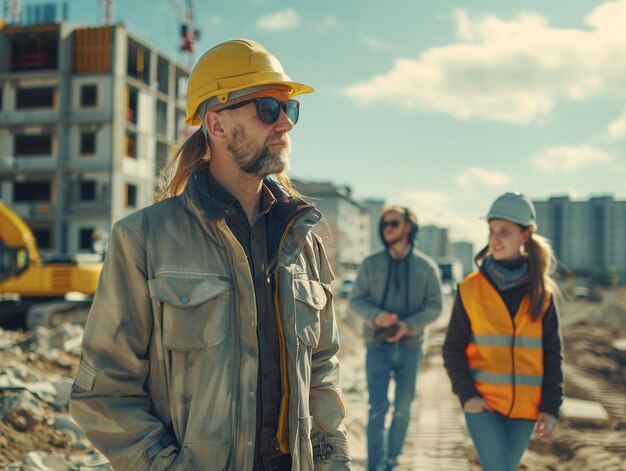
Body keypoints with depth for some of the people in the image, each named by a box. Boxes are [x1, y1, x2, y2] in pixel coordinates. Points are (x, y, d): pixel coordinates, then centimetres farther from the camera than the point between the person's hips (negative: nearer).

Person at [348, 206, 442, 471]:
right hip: (378, 346, -1)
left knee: (403, 408, 10)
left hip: (410, 347, 1)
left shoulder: (426, 266, 1)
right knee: (377, 407, -8)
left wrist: (408, 325, -19)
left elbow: (434, 306, -2)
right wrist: (376, 316, -20)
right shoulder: (370, 264, 2)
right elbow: (355, 301, 1)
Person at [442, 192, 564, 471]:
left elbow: (552, 353, 4)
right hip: (482, 403, -2)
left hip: (525, 407, 2)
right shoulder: (471, 288, -3)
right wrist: (466, 394, -11)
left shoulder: (542, 292, 2)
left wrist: (551, 405, -2)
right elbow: (453, 348, 0)